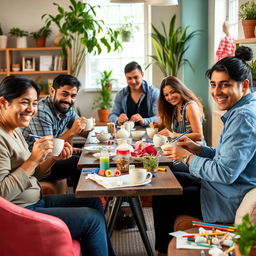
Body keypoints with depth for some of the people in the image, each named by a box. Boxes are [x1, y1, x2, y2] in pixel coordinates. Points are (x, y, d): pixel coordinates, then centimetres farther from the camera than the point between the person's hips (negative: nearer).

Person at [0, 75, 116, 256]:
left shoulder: (15, 131, 8)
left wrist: (53, 158, -5)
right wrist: (33, 159, -25)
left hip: (35, 201, 10)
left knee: (94, 202, 13)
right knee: (93, 219, -6)